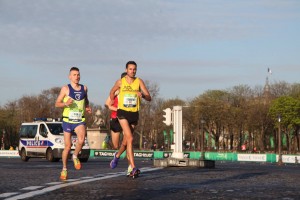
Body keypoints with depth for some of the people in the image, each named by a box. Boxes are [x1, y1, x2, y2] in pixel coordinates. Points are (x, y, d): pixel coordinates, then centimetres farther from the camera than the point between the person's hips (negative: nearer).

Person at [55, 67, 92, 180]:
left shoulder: (84, 88, 9)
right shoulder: (66, 88, -2)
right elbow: (57, 104, -2)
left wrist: (88, 107, 8)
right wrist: (66, 103, -21)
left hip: (80, 120, 2)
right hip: (68, 120, -2)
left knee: (81, 140, -25)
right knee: (68, 146, 2)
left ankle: (75, 156, 4)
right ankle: (64, 169, 19)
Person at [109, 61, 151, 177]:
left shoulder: (139, 82, -1)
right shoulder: (120, 82, -1)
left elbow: (149, 98, -7)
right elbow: (112, 91, 21)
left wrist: (143, 95, -26)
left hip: (134, 114, 2)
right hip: (123, 112, -2)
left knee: (126, 141, 15)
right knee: (130, 138, -19)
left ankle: (117, 155, 48)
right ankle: (133, 168, -22)